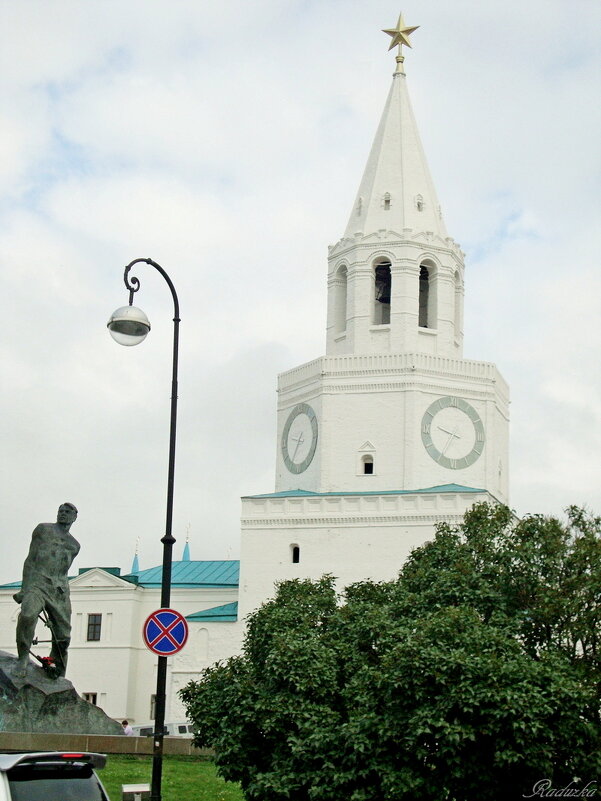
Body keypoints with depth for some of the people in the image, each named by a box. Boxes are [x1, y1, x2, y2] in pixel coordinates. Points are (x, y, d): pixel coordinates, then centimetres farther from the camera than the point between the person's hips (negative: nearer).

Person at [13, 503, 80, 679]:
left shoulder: (74, 545, 24)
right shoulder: (43, 529, 12)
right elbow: (30, 560, 6)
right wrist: (24, 589, -4)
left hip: (60, 591, 4)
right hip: (37, 583, -4)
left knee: (63, 637, -3)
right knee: (27, 615, -34)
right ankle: (23, 658, -21)